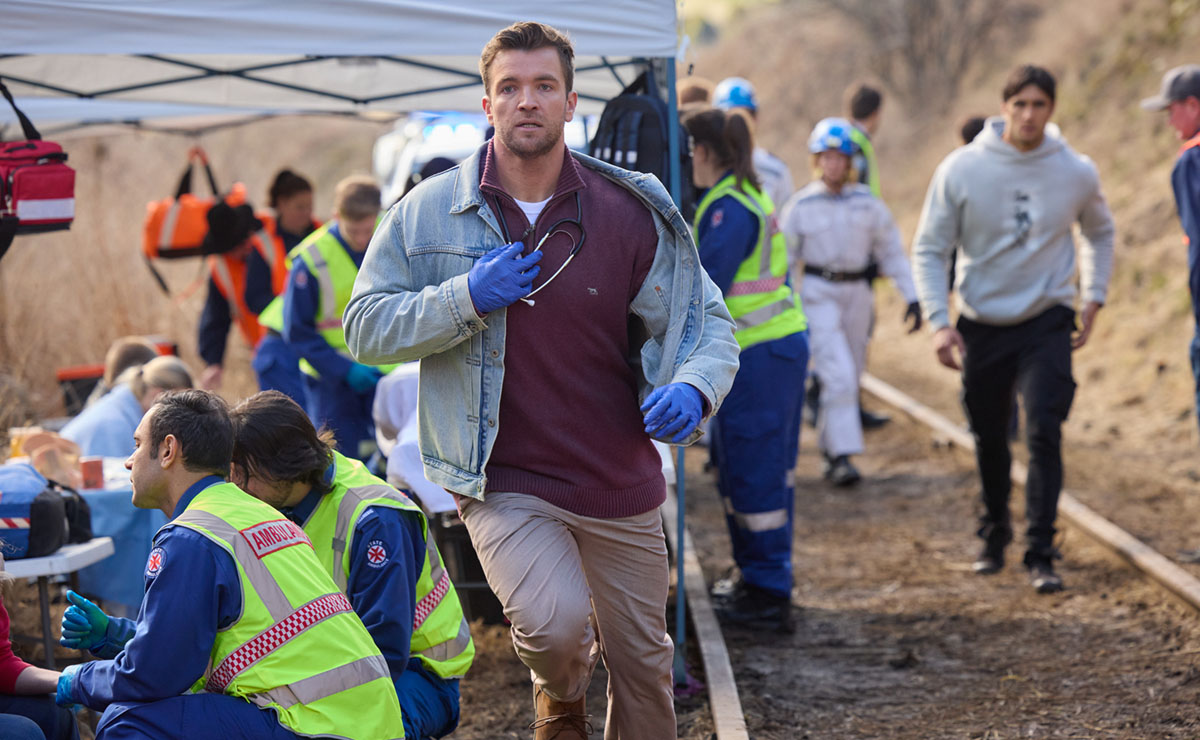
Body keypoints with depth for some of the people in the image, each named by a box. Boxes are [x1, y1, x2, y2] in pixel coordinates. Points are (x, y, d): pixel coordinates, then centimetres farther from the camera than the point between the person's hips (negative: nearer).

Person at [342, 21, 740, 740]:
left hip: (621, 482, 2)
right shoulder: (429, 211, -3)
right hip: (503, 482, -2)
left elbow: (708, 322, 4)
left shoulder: (633, 215, -2)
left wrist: (693, 388, -18)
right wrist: (466, 298, -17)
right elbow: (366, 329, -2)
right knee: (552, 623, -24)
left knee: (643, 664, 11)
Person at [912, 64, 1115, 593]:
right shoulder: (962, 169, -9)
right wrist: (938, 323, -13)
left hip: (1047, 323, -1)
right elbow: (929, 250, -4)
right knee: (989, 440, 13)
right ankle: (995, 532, 34)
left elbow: (1099, 233, 17)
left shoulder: (1077, 173, -4)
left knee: (1044, 434, -13)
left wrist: (1093, 297, 9)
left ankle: (1040, 554, -9)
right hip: (981, 326, 1)